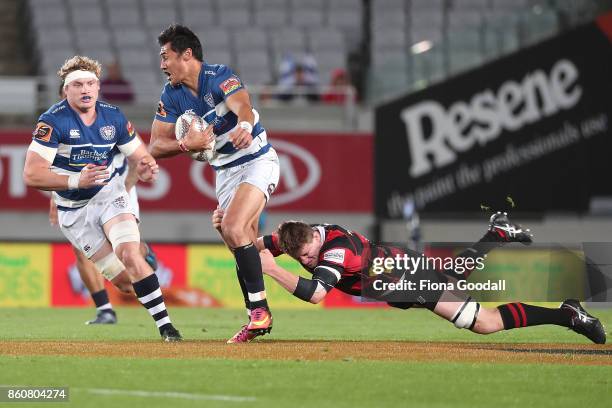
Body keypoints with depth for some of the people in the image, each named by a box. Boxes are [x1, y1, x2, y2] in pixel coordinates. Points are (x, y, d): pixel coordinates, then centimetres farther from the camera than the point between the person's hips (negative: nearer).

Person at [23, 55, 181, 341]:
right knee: (123, 279, -6)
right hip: (74, 210, -1)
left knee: (130, 256, -24)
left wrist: (146, 169, -22)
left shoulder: (113, 117, -4)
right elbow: (31, 175, -24)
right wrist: (76, 181, -37)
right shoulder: (53, 121, -17)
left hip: (110, 196, 1)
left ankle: (165, 326, -21)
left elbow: (140, 156, 4)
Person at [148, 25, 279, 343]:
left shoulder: (219, 77, -21)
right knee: (242, 244, 6)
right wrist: (187, 144, -24)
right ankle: (257, 320, 13)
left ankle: (259, 310, -22)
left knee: (233, 229, -25)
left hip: (257, 161, -7)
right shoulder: (171, 95, -3)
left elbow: (242, 106, -41)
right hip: (224, 172, 7)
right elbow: (155, 147, -4)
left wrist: (244, 126, -65)